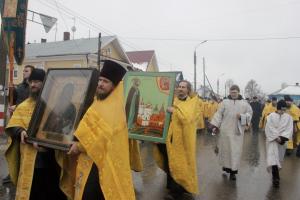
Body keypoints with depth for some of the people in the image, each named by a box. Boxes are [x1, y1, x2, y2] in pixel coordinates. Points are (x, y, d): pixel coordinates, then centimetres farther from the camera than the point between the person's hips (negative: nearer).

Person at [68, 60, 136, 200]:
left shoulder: (115, 107, -16)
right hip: (89, 161, 8)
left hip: (104, 163, -8)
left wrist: (80, 145, -14)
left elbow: (105, 134, -24)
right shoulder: (97, 102, 13)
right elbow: (87, 128, 21)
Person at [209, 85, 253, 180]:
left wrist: (241, 116, -12)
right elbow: (219, 114, 0)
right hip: (226, 130, 0)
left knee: (236, 150, 1)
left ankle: (233, 171, 11)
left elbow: (249, 114, 9)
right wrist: (215, 125, -8)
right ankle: (226, 165, 32)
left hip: (237, 131, 0)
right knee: (225, 148, 9)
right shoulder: (225, 102, 2)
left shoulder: (244, 103, 4)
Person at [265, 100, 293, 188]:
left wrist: (281, 138, -17)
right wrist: (276, 137, -17)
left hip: (282, 140, 3)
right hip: (272, 140, -3)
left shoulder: (288, 117, 2)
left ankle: (275, 174, 33)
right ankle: (276, 177, -11)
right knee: (273, 157, -12)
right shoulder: (271, 116, -4)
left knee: (279, 158, 14)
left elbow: (289, 130, -4)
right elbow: (269, 129, -9)